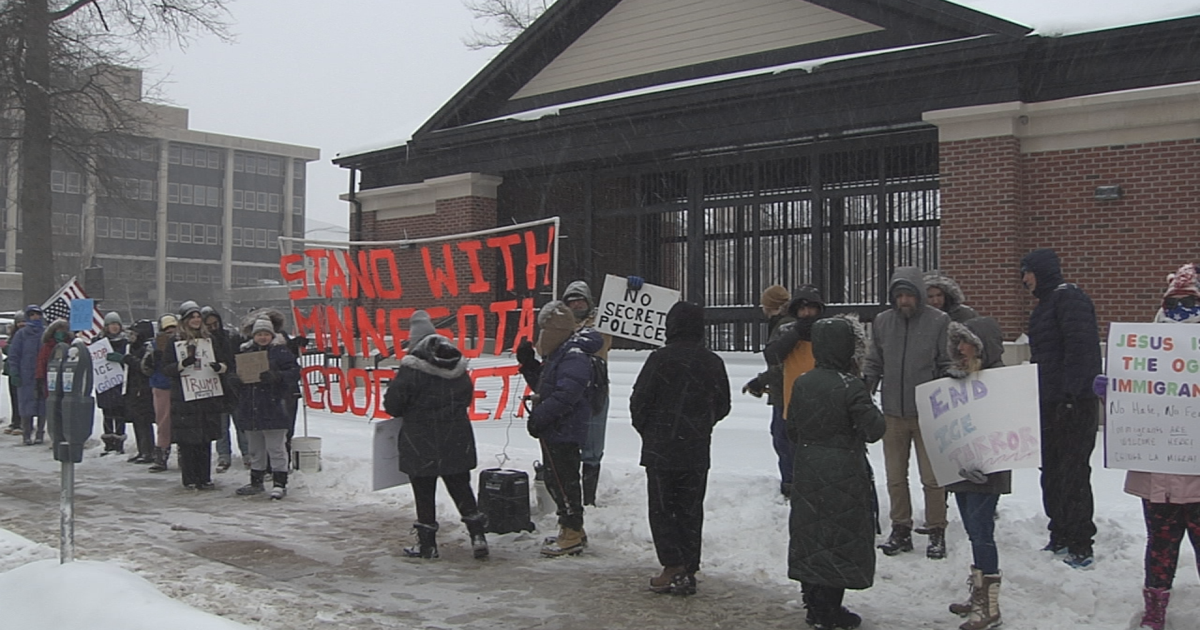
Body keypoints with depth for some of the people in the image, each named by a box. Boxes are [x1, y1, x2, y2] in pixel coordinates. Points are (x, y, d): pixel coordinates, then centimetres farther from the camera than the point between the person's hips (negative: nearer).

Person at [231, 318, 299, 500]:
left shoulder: (280, 351, -2)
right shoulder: (244, 351, 13)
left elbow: (294, 370, -9)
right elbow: (234, 374, 17)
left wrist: (277, 376, -24)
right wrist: (233, 378, -6)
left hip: (273, 406, -6)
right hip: (249, 408, 6)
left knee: (275, 448, -3)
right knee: (255, 449, 16)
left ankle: (280, 483, 2)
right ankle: (256, 482, 27)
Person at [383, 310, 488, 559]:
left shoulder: (411, 370, -16)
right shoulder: (458, 368, 3)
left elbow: (392, 404, -12)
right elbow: (467, 398, 13)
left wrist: (411, 411, 10)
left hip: (421, 444, -5)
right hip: (457, 441, 5)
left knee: (424, 494, 6)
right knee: (461, 489, 15)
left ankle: (427, 544, 11)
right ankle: (477, 536, 9)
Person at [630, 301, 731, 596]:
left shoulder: (661, 358, -13)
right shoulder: (713, 362, 2)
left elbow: (639, 400, -10)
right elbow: (723, 405, 10)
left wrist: (646, 430, 8)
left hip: (661, 449, -4)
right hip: (697, 450, 4)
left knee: (662, 508, 5)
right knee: (690, 511, 11)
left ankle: (673, 566, -5)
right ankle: (688, 571, 13)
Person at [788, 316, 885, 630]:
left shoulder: (801, 383, 2)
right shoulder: (851, 386, -16)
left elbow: (792, 429, 9)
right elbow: (875, 429, -17)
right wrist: (867, 403, -1)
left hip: (808, 474, 6)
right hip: (844, 475, -6)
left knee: (809, 537, 14)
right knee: (840, 540, 5)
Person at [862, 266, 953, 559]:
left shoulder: (939, 321, -5)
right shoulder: (882, 322, 5)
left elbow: (948, 366, -2)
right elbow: (874, 363, 13)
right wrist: (865, 385, -1)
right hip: (893, 413, 3)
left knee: (932, 477, 1)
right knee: (895, 477, 10)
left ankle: (936, 531, 15)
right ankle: (901, 529, 22)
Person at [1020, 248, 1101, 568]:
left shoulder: (1069, 299, -12)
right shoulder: (1045, 304, 19)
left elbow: (1080, 349, -21)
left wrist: (1071, 395, -25)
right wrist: (1037, 398, 20)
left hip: (1075, 405, -10)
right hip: (1050, 405, 10)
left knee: (1073, 475, -6)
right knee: (1052, 474, 14)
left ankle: (1081, 548, 0)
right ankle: (1059, 539, 23)